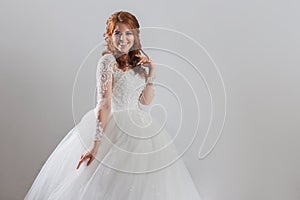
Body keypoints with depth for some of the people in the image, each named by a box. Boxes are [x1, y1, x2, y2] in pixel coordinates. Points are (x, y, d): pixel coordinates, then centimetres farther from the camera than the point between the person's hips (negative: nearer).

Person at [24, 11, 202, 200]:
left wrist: (152, 72, -4)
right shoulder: (108, 61, -12)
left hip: (140, 126, 7)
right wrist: (95, 145, -25)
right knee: (113, 184, 2)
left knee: (146, 182, 13)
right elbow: (104, 104, -20)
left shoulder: (139, 60, 7)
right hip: (116, 127, -7)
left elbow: (146, 101, 7)